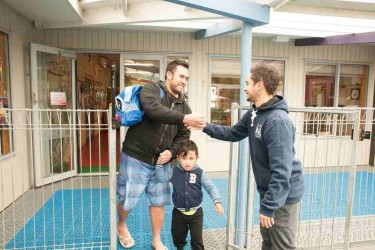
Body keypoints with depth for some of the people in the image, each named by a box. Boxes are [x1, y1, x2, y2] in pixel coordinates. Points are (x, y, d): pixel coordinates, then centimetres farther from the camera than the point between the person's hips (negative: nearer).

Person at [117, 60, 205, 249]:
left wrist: (171, 152, -11)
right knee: (128, 199, 8)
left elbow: (184, 135, 6)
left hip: (160, 161, 5)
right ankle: (121, 226, 41)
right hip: (136, 157, -5)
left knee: (158, 201, 13)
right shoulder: (151, 88, -10)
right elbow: (153, 109, -32)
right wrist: (183, 118, -39)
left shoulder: (184, 105, 7)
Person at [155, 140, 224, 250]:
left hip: (196, 212, -2)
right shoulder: (174, 172, -8)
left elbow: (210, 187, -12)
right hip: (179, 212, 2)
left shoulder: (199, 173, -12)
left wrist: (217, 201, -23)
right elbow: (162, 177, -13)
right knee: (178, 237, 21)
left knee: (197, 239, 4)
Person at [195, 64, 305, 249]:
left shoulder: (278, 122, -29)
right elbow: (233, 133, 15)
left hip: (283, 195, -9)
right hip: (269, 191, 9)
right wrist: (206, 127, 6)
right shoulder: (254, 113, 2)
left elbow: (282, 171, -30)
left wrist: (268, 207, -25)